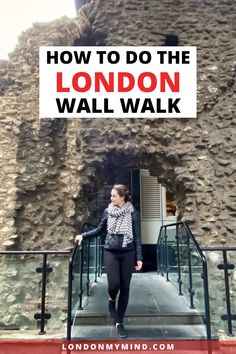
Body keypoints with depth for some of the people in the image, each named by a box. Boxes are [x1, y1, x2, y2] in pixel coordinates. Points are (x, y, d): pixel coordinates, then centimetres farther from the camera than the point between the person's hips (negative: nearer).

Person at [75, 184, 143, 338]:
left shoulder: (132, 213, -4)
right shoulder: (108, 212, 3)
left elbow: (137, 237, -3)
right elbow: (100, 230, 16)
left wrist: (139, 257, -7)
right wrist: (83, 235, 5)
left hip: (127, 254, -1)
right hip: (111, 253, 1)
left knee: (125, 288, 4)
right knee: (114, 284, -13)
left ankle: (119, 322, 20)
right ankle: (112, 300, 25)